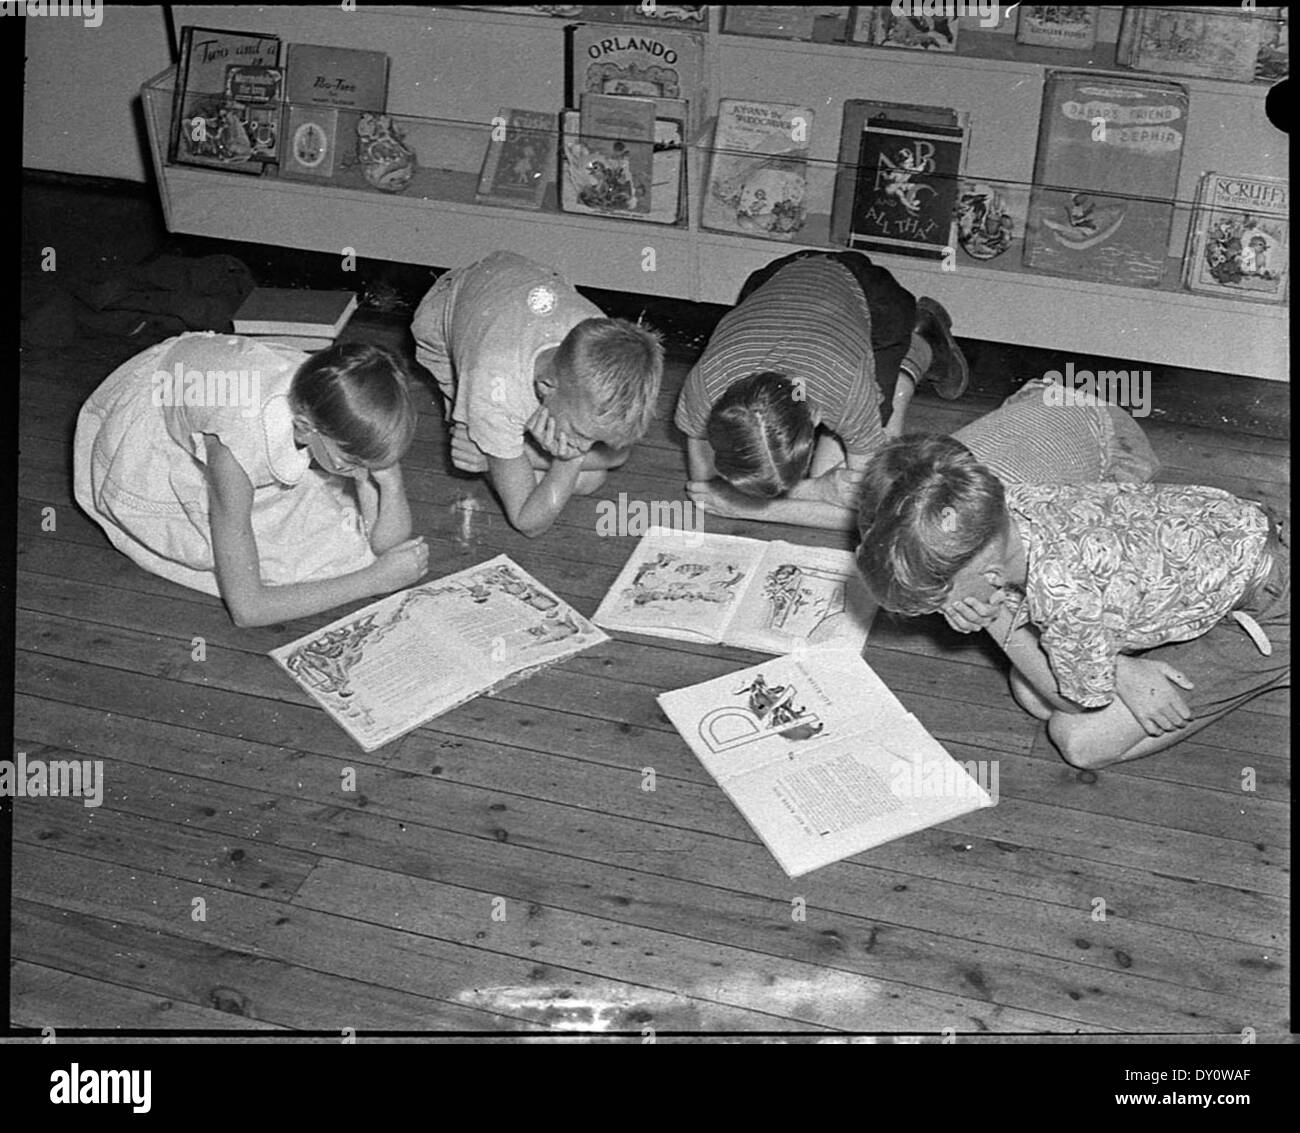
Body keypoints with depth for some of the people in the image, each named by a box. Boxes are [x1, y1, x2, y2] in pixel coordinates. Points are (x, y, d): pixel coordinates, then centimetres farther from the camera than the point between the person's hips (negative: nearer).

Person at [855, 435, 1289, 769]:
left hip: (1263, 602, -7)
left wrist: (994, 618, -21)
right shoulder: (1004, 506, -19)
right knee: (1030, 692, 4)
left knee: (1081, 741, -7)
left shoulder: (1067, 595, -40)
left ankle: (1264, 670, 6)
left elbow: (1078, 700, -16)